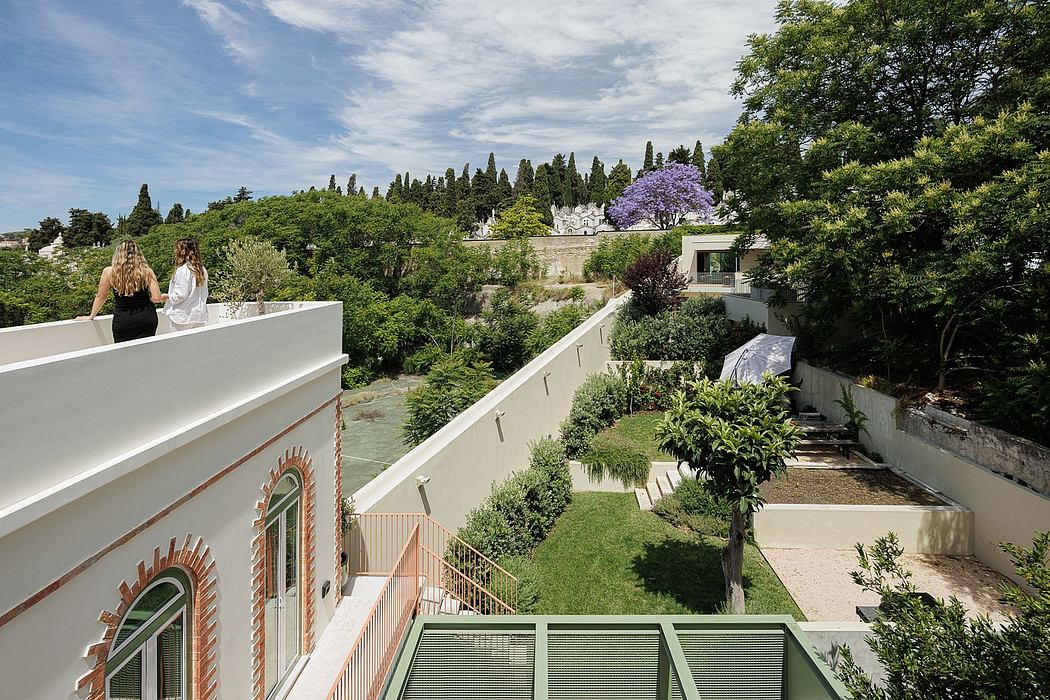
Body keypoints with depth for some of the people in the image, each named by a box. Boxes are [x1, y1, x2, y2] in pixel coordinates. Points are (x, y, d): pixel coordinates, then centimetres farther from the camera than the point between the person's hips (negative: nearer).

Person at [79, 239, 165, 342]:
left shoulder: (109, 272, -3)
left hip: (122, 322, 0)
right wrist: (163, 297, 15)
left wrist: (91, 316, 22)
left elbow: (100, 297, 8)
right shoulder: (147, 272, -5)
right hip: (147, 318, 0)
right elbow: (156, 298, -8)